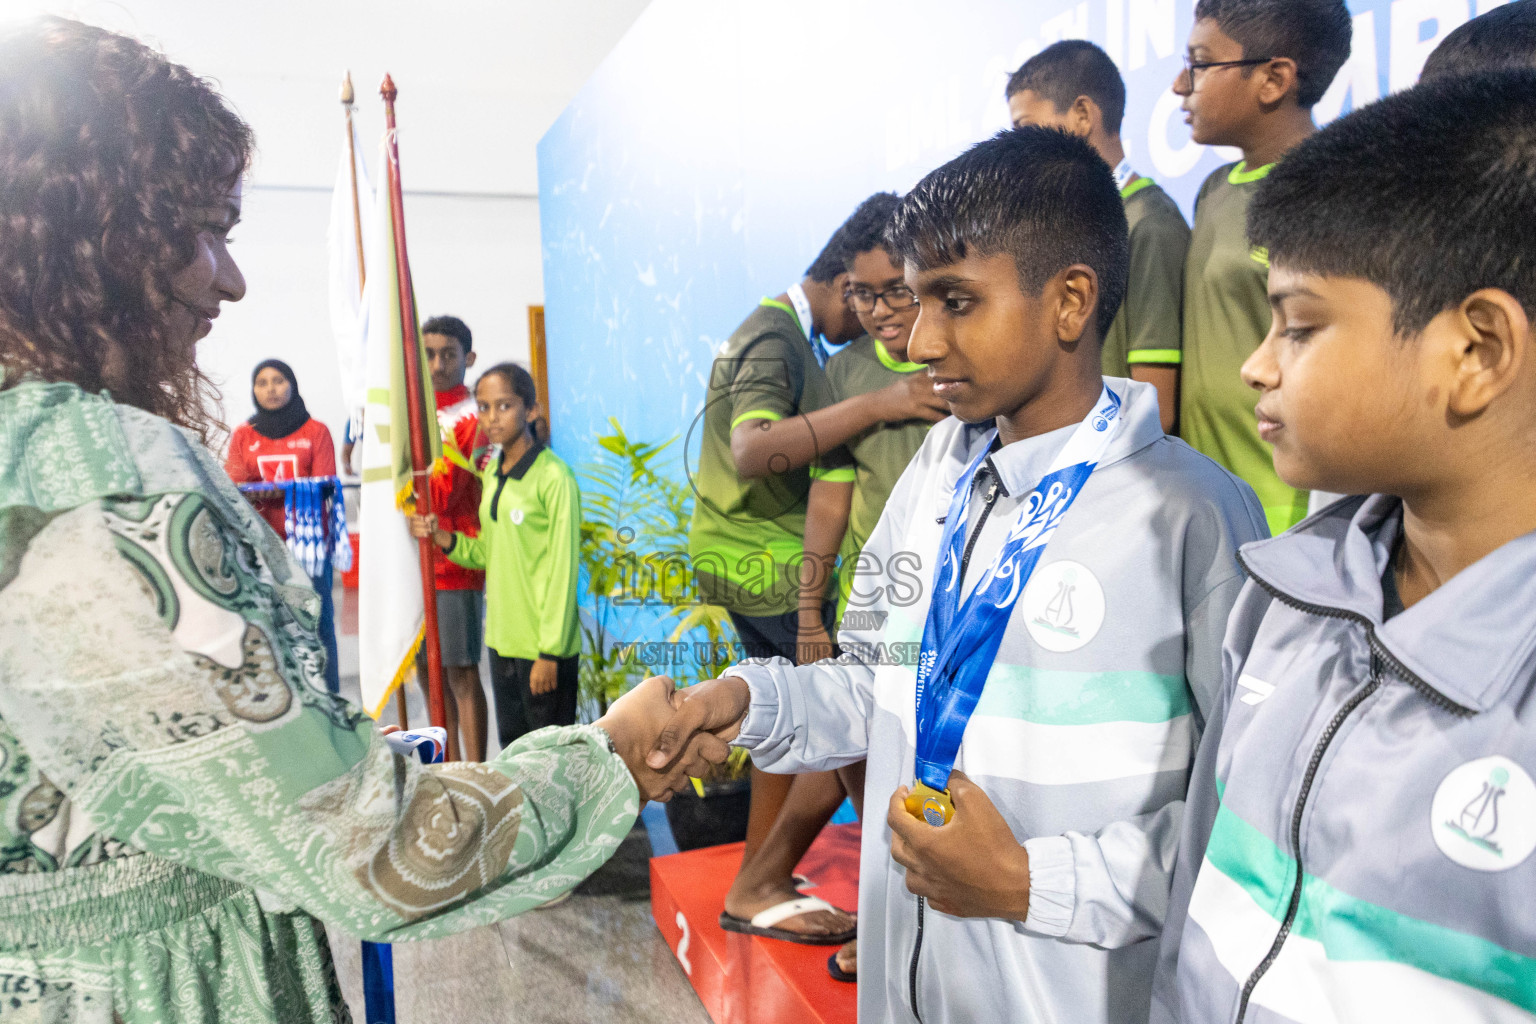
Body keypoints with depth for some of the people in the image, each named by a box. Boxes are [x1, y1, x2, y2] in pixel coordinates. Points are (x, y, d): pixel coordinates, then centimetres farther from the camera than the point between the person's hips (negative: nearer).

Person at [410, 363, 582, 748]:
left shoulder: (554, 477, -15)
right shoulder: (491, 473, 9)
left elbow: (563, 571, -16)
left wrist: (550, 652, -16)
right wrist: (442, 538, -2)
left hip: (545, 646, -8)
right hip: (502, 640, 8)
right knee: (513, 745, 20)